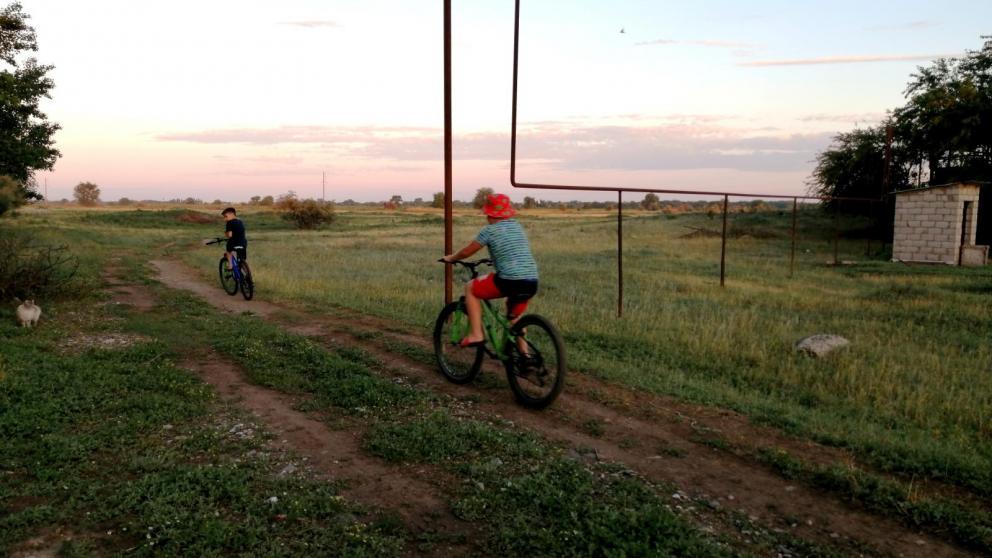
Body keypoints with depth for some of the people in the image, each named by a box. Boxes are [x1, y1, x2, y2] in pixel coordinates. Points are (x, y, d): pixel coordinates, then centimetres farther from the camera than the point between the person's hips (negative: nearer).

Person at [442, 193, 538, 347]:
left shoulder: (490, 230, -1)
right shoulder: (517, 226, 18)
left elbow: (466, 252, 6)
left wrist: (450, 258, 25)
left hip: (509, 281, -7)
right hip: (532, 283, 7)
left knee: (470, 288, 16)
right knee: (515, 316, 32)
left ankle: (476, 335, 10)